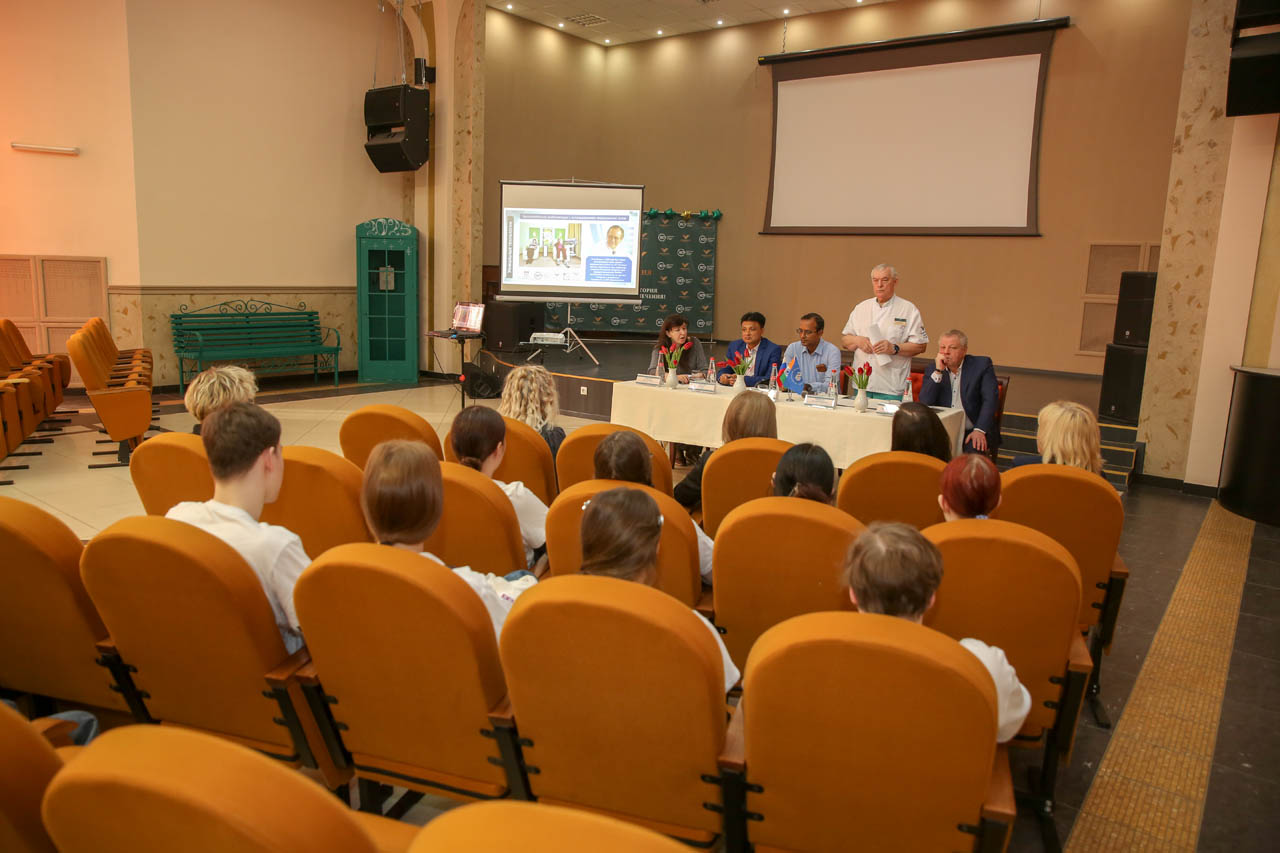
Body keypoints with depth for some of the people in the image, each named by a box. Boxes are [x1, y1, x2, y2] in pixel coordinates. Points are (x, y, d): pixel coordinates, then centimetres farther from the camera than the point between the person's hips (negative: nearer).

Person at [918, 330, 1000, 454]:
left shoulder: (981, 364, 1)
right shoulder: (933, 369, 8)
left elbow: (990, 400, -8)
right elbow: (925, 403, -4)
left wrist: (979, 430, -21)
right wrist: (938, 371, -12)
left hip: (972, 432, -2)